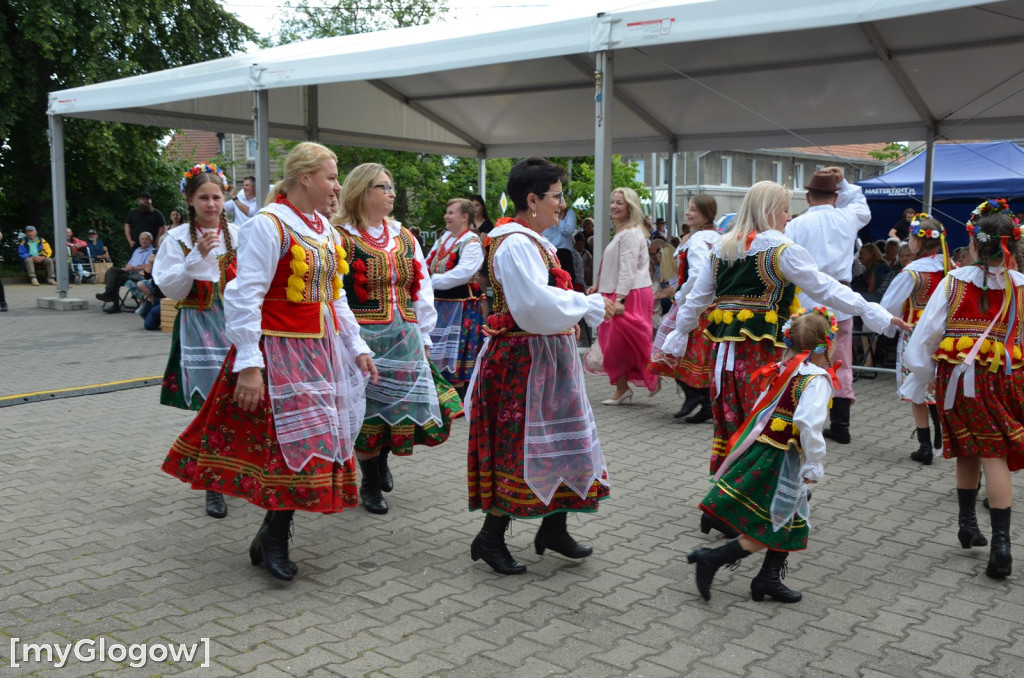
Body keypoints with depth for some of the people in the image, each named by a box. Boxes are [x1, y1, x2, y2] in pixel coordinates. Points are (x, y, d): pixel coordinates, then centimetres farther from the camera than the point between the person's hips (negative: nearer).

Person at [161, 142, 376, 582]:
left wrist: (357, 347, 15)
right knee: (293, 443, -7)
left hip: (321, 352, 8)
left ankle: (272, 538, 21)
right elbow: (245, 297, -18)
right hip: (281, 352, -8)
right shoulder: (269, 225, -12)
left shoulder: (324, 229, 13)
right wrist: (248, 363, -23)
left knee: (309, 445, 8)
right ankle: (272, 539, 11)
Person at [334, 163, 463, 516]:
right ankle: (370, 482, 21)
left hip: (404, 338, 6)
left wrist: (423, 337, 12)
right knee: (368, 411, 1)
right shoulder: (341, 237, -6)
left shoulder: (404, 238, 13)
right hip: (363, 340, -5)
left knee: (406, 406, 7)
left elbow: (422, 289, 15)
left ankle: (382, 457, 36)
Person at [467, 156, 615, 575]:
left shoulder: (532, 242, 15)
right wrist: (588, 305, -17)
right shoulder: (517, 244, -18)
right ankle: (490, 537, 10)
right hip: (523, 358, -10)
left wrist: (586, 306, 5)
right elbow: (535, 305, -28)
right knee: (520, 445, -4)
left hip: (547, 357, 11)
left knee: (559, 440, 14)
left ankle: (553, 528, 27)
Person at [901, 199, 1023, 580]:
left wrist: (916, 384, 7)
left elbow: (926, 335, -3)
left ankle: (967, 523, 30)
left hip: (955, 378, 1)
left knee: (966, 451, 18)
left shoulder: (953, 282, -4)